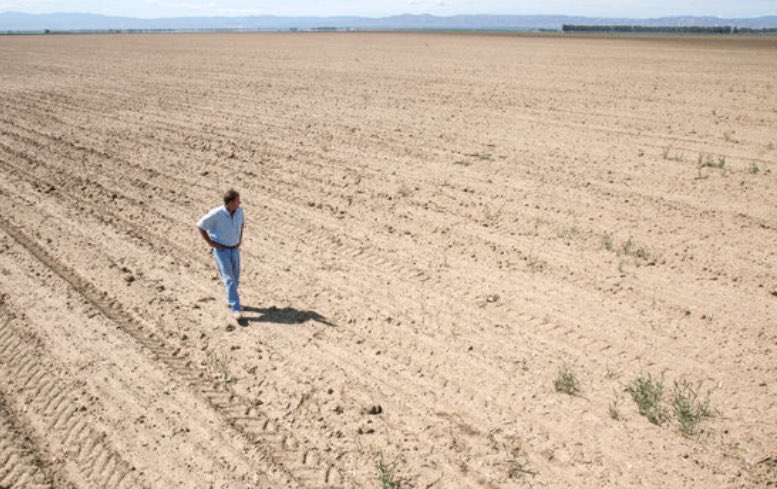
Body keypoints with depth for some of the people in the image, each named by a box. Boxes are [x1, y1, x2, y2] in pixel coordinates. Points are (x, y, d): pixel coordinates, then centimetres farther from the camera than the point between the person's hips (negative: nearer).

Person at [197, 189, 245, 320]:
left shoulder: (239, 211, -7)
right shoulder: (216, 214, -24)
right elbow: (200, 226, -11)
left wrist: (240, 238, 8)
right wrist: (210, 243, -11)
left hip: (234, 249, 6)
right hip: (221, 250, -6)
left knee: (235, 277, 13)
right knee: (229, 278, -11)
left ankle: (230, 300, 37)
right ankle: (235, 309, -10)